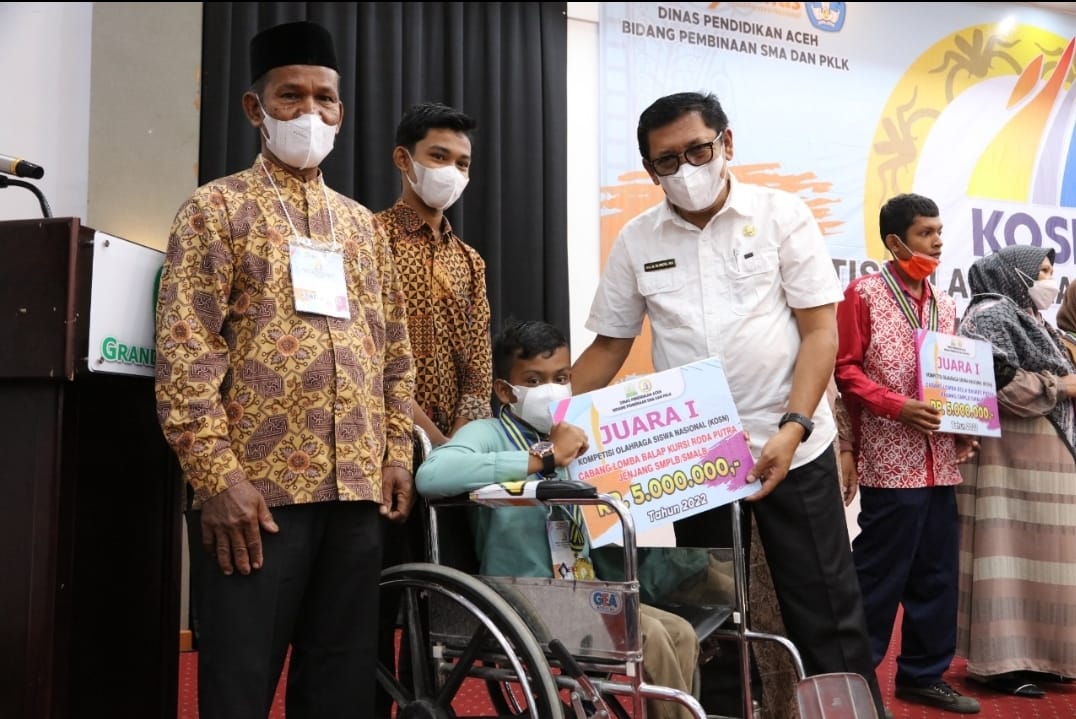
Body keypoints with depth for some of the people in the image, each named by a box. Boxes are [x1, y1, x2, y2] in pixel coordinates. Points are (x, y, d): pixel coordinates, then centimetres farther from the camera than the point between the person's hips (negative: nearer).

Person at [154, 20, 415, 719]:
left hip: (356, 489, 5)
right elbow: (184, 351, -7)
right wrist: (216, 475, -14)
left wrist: (397, 453, 8)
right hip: (256, 490, -4)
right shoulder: (217, 207, 2)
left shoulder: (362, 223, 17)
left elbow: (395, 350, 18)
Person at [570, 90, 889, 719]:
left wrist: (792, 428, -18)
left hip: (793, 447, -2)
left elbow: (821, 332, -6)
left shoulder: (782, 215, -3)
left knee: (827, 614, 5)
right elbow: (608, 345, 9)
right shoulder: (636, 241, 4)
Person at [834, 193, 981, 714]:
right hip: (890, 462, -7)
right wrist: (898, 407, -19)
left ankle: (924, 674, 25)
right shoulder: (865, 294, -4)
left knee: (936, 575, 12)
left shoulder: (944, 305, 15)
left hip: (941, 464, 7)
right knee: (879, 575, 0)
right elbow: (845, 369, -9)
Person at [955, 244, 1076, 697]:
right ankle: (1001, 660, 0)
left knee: (1036, 552, 11)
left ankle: (1032, 652, 19)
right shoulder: (991, 316, -8)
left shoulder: (1027, 318, 22)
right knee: (1008, 553, -6)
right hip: (1009, 455, -10)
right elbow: (996, 385, -20)